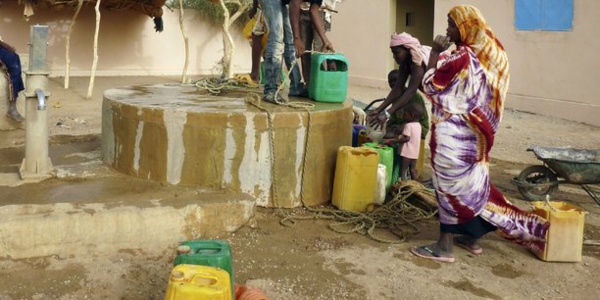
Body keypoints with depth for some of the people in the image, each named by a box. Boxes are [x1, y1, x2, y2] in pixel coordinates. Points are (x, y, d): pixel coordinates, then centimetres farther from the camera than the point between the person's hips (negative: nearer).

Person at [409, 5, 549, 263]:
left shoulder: (460, 58, -20)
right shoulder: (492, 54, 6)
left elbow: (430, 85, -12)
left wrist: (435, 53, -6)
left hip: (453, 134, -8)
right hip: (475, 132, 8)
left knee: (451, 185, 0)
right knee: (471, 183, 18)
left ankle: (445, 246, 9)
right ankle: (471, 236, 29)